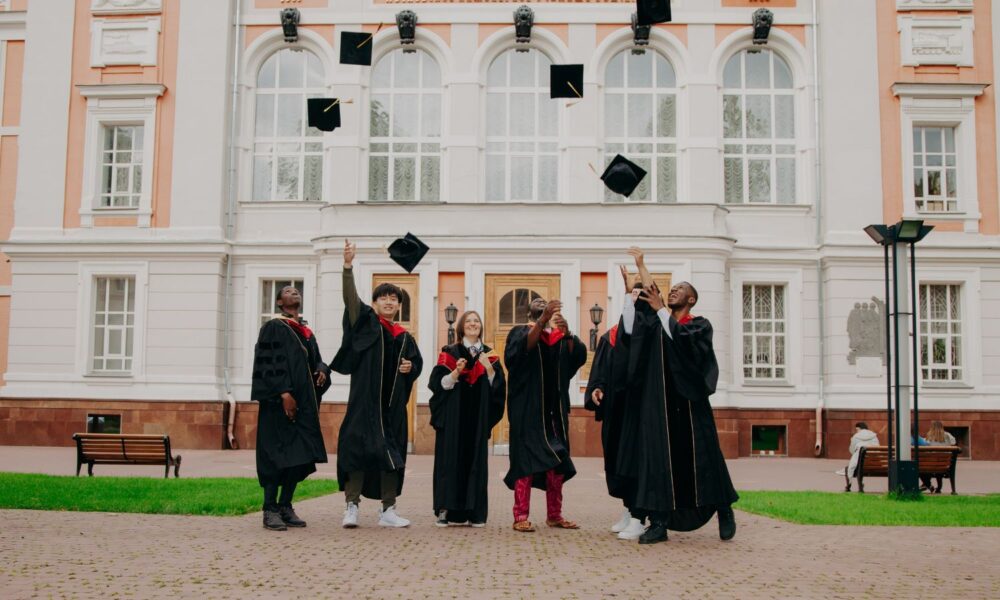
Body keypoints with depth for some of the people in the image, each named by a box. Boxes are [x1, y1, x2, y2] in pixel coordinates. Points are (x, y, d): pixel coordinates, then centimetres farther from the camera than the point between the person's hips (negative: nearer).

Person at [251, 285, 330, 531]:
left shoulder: (307, 332, 20)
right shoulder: (273, 327, -1)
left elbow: (315, 360, 21)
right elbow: (269, 362, -11)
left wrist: (322, 370, -3)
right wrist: (283, 393, -20)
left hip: (304, 401, 7)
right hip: (280, 403, -7)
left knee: (299, 456, 6)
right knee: (277, 454, -7)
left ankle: (285, 507, 14)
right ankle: (270, 511, -2)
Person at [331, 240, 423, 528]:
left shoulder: (404, 337, 14)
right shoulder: (365, 323, 2)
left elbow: (417, 362, 24)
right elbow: (350, 297, -13)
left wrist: (410, 368, 0)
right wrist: (348, 265, -26)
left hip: (393, 403, 4)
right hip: (365, 399, -4)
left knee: (391, 453, 7)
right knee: (359, 447, -9)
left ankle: (388, 510, 16)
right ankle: (351, 505, 1)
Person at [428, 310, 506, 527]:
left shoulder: (489, 355, 13)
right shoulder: (450, 353, 4)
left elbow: (498, 386, 5)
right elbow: (438, 383, -4)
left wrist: (488, 367, -10)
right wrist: (457, 371, -19)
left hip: (478, 418, 3)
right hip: (453, 418, -2)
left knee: (476, 460, 1)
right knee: (451, 459, -6)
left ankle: (474, 511, 5)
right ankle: (447, 510, -2)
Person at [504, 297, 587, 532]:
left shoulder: (560, 336, 15)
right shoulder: (520, 332, 5)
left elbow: (579, 356, -2)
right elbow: (522, 348, -18)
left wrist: (567, 332, -19)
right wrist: (542, 320, -29)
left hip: (554, 407, 4)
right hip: (527, 406, -4)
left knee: (556, 460, 5)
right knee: (526, 458, -7)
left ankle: (554, 515, 14)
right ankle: (520, 517, -6)